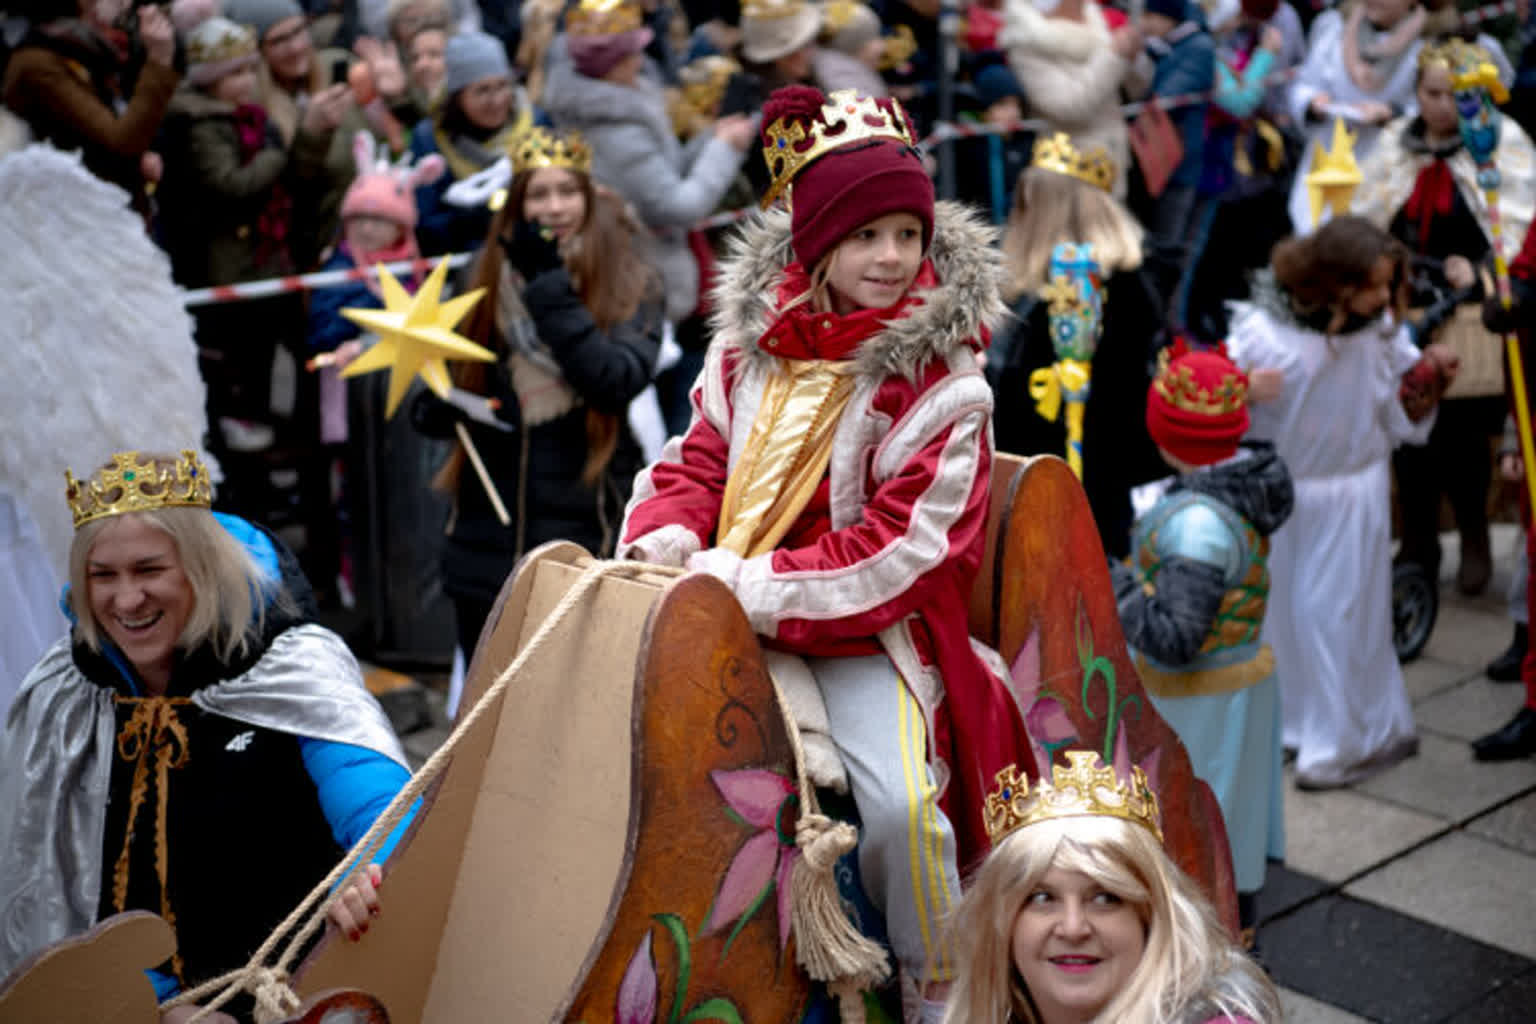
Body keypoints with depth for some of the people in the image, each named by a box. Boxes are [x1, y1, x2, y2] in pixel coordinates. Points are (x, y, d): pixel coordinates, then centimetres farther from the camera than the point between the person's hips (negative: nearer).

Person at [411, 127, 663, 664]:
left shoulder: (631, 284, -2)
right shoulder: (490, 282, 9)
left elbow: (618, 379, -19)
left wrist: (550, 286, -18)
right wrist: (435, 407, -7)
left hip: (583, 534, -4)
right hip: (488, 535, 4)